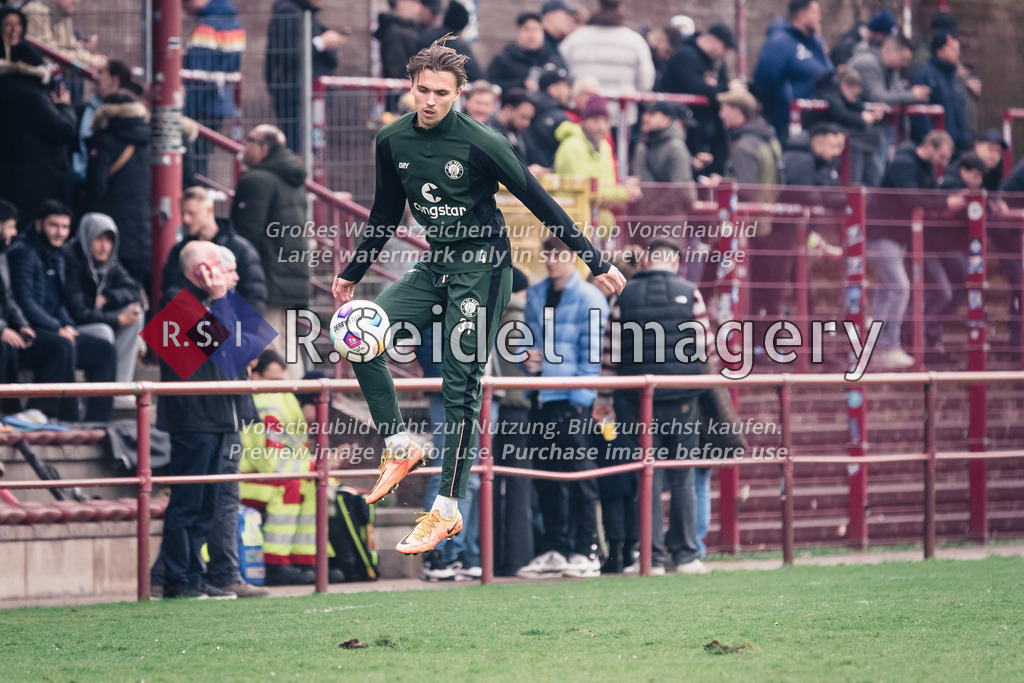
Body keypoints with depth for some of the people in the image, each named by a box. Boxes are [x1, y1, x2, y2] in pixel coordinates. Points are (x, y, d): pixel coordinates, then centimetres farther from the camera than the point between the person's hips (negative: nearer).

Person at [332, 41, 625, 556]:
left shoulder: (480, 144, -17)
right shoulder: (393, 142, 0)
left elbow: (539, 202, -10)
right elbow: (385, 215, 16)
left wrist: (596, 264, -8)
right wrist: (352, 274, 21)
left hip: (481, 269, -6)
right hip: (434, 267, 6)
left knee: (460, 385, -7)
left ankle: (447, 509, -4)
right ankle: (399, 447, 2)